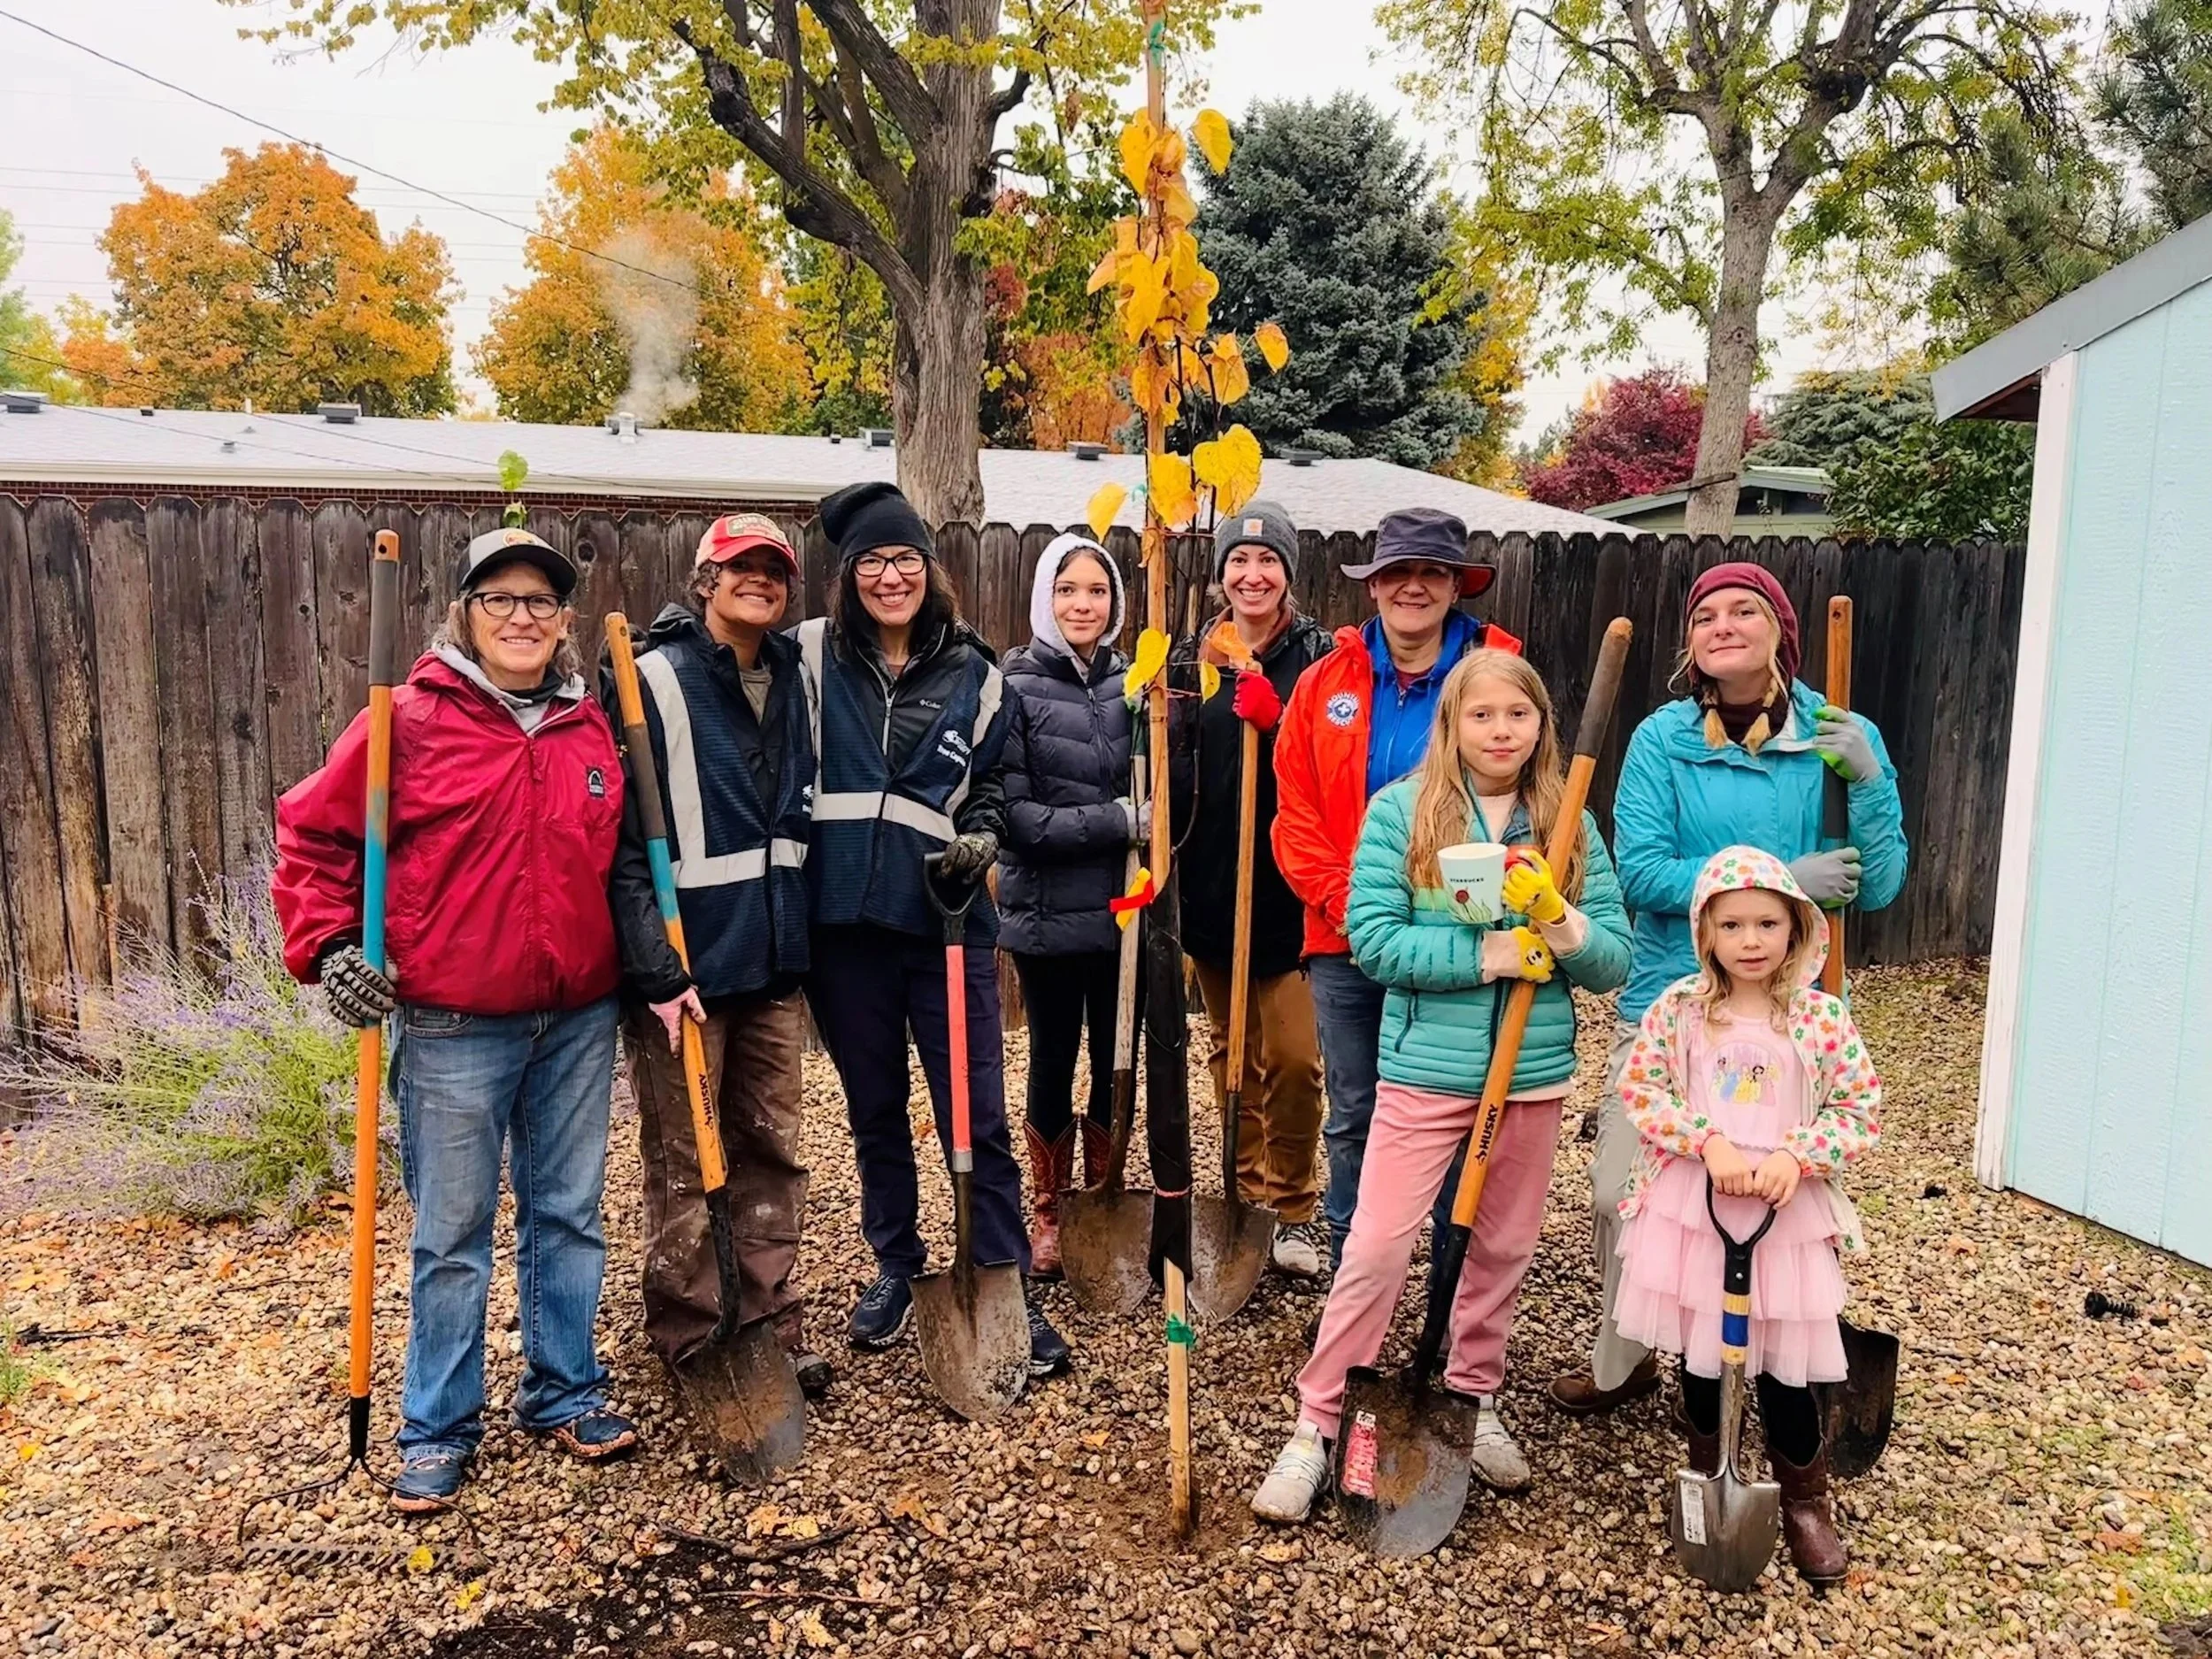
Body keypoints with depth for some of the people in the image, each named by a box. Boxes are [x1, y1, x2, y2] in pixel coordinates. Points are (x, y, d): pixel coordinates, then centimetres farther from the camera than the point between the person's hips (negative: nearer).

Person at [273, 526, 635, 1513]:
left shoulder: (591, 727, 6)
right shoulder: (411, 721, -6)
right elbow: (311, 834, -1)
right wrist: (327, 948, -10)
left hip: (579, 1018, 4)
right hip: (452, 1026, -4)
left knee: (568, 1214, 14)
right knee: (453, 1234, 7)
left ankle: (564, 1393, 31)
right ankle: (438, 1428, 23)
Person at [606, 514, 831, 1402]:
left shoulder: (791, 678, 9)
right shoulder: (654, 678, -10)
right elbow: (623, 836, -14)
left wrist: (801, 934, 13)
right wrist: (655, 970, -19)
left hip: (773, 957, 6)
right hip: (687, 960, -6)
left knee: (772, 1150, 13)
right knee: (683, 1163, 5)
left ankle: (773, 1323, 26)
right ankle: (689, 1340, 20)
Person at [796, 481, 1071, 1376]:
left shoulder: (972, 672, 6)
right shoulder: (812, 656, 1)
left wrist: (980, 838, -5)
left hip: (946, 919, 0)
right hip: (843, 924, 1)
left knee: (977, 1115, 2)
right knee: (874, 1111, 15)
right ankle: (895, 1268, 32)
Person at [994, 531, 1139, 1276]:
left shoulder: (1133, 681, 3)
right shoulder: (1015, 688, -8)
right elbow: (1013, 815, -13)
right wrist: (1116, 821, -19)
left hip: (1122, 909, 3)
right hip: (1048, 913, -3)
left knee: (1116, 1061, 12)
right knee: (1053, 1063, 11)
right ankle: (1050, 1213, 30)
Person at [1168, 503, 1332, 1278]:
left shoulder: (1319, 655, -2)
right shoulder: (1190, 656, 7)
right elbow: (1169, 770, 10)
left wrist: (1277, 719, -22)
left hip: (1288, 885, -3)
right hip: (1210, 884, 4)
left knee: (1292, 1056, -6)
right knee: (1231, 1051, 14)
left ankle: (1294, 1206, 13)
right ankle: (1247, 1194, 28)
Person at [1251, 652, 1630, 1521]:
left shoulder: (1570, 823, 3)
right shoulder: (1401, 811, -6)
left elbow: (1615, 960, 1)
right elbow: (1373, 938, -13)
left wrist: (1558, 920, -19)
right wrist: (1489, 955, -17)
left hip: (1534, 1075, 4)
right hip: (1425, 1071, -3)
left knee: (1503, 1251, 16)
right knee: (1376, 1251, -2)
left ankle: (1474, 1400, 37)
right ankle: (1316, 1426, 12)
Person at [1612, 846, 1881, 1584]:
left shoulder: (1823, 1017, -6)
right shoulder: (1678, 1008, -4)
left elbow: (1861, 1109, -3)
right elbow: (1640, 1090, -6)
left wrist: (1796, 1155, -17)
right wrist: (1708, 1142, -18)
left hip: (1788, 1216, -1)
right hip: (1689, 1209, 1)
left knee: (1784, 1367, 6)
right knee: (1699, 1355, 14)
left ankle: (1807, 1502, 30)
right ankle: (1708, 1486, 36)